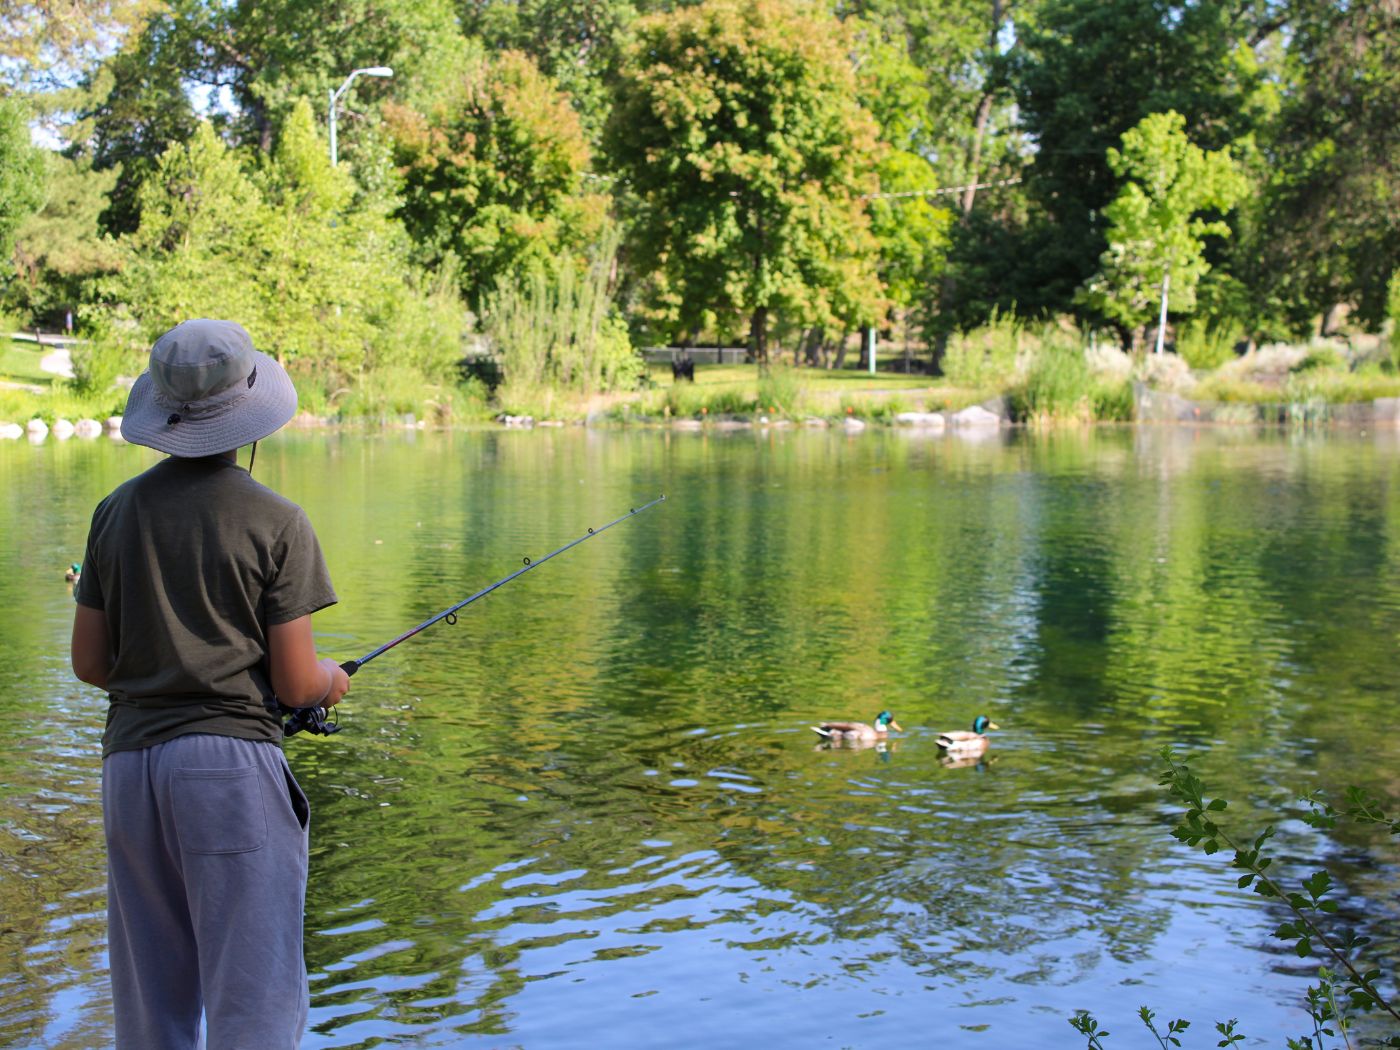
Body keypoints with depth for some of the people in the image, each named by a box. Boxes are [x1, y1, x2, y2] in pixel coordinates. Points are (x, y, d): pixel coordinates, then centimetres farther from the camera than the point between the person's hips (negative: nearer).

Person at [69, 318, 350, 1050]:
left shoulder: (117, 511, 7)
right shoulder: (275, 522, -7)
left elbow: (89, 662, 11)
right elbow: (294, 682, -7)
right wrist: (330, 681, 14)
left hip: (129, 763, 6)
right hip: (230, 761, -5)